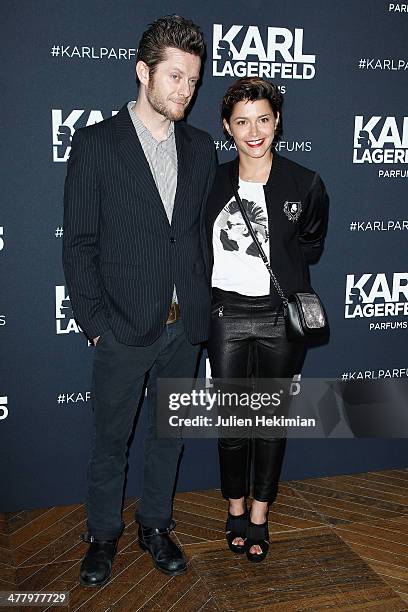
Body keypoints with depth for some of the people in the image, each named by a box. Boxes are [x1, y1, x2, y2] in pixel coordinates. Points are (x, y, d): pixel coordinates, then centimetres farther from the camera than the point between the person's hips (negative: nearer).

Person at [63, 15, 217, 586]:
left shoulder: (201, 147, 6)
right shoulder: (95, 142, -7)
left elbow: (204, 232, 10)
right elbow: (79, 243, -7)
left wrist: (202, 304, 4)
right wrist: (94, 320, -10)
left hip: (185, 326, 4)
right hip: (124, 326, -3)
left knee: (169, 432, 17)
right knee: (111, 440, 12)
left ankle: (156, 525, 37)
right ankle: (103, 534, 33)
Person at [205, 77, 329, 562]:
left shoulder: (306, 185, -4)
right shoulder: (213, 182, 1)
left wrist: (274, 262, 0)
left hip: (281, 315, -1)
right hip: (227, 313, 1)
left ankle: (259, 513, 30)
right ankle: (236, 508, 31)